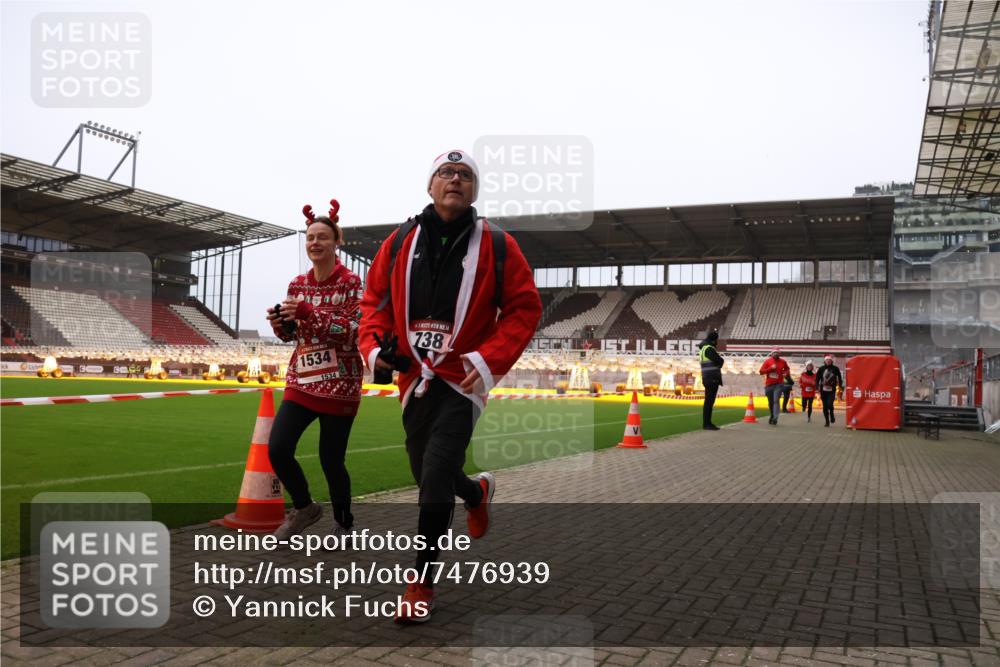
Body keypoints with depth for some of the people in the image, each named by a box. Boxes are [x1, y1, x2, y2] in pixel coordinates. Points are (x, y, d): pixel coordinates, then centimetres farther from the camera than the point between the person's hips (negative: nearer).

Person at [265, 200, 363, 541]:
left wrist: (308, 313, -24)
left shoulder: (350, 282, -7)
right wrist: (280, 324, -7)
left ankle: (344, 525, 26)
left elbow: (351, 332, -16)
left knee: (331, 460, 2)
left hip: (339, 384, -5)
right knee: (277, 450, -4)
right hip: (301, 380, 5)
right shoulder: (297, 284, 9)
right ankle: (304, 508, 23)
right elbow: (291, 336, 16)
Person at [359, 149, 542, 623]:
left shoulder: (496, 246, -4)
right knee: (429, 477, 18)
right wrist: (374, 345, -5)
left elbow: (524, 307, -3)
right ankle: (478, 492, 52)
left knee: (435, 480, -12)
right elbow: (375, 299, 12)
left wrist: (490, 358, -15)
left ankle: (421, 583, 7)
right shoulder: (401, 242, 5)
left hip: (462, 377, -4)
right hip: (414, 376, 5)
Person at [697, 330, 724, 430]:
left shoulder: (704, 348, 19)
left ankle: (707, 423, 16)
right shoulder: (709, 349, -14)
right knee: (709, 401, -8)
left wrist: (717, 362, 0)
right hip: (711, 379, -10)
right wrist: (721, 360, 4)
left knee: (709, 401, 12)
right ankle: (706, 423, -7)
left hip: (710, 379, 10)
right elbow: (720, 361, -17)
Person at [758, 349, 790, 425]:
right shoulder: (767, 361, 0)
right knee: (770, 402, 11)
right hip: (769, 385, 1)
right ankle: (772, 416, 33)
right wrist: (771, 368, -16)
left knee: (776, 401, -17)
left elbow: (787, 369, 25)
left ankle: (775, 419, -22)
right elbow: (761, 371, -6)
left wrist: (785, 373, 3)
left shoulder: (783, 362, 4)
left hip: (778, 384, -1)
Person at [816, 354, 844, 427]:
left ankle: (832, 415, 10)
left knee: (830, 404, -20)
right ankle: (827, 421, 17)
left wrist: (840, 386, 6)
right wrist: (817, 387, -4)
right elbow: (817, 378, 6)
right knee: (825, 406, 5)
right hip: (823, 390, 2)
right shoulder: (821, 369, 3)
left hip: (832, 391, -2)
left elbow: (839, 378, 12)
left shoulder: (835, 369, 2)